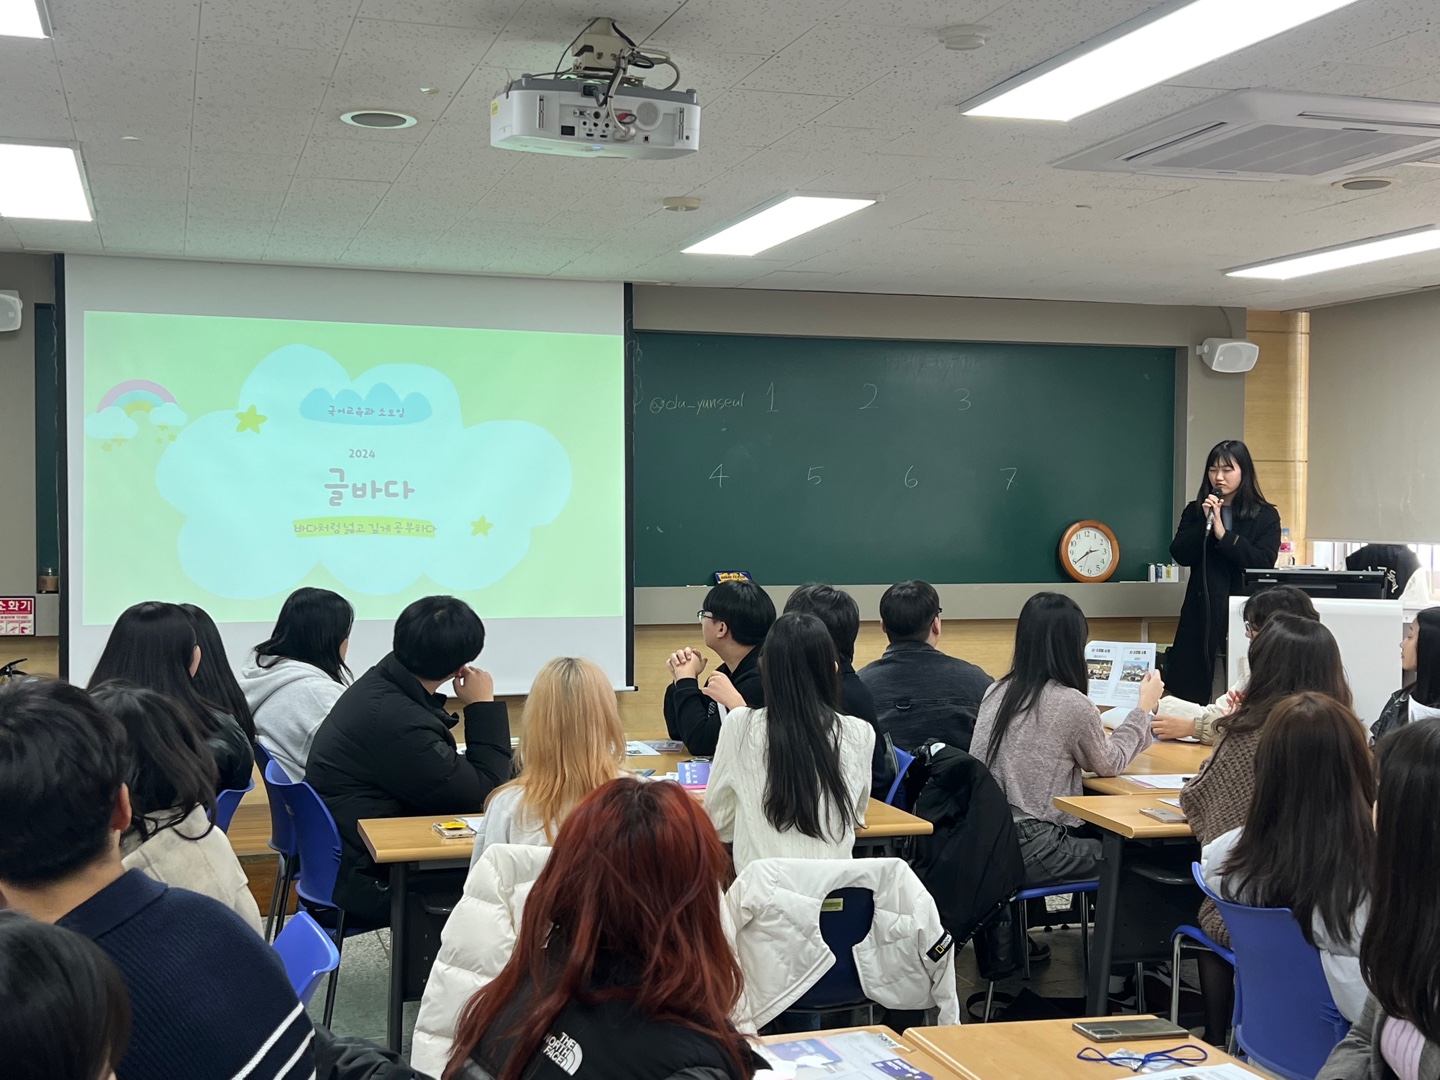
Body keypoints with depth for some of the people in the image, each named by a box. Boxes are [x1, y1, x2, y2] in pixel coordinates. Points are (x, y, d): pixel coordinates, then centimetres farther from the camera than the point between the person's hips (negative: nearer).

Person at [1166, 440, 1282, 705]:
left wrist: (1223, 533, -12)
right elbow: (1180, 555, -1)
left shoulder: (1265, 516, 4)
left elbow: (1264, 562, -8)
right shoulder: (1194, 511, 11)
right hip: (1203, 610, 2)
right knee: (1192, 688, 1)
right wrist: (1205, 522, -10)